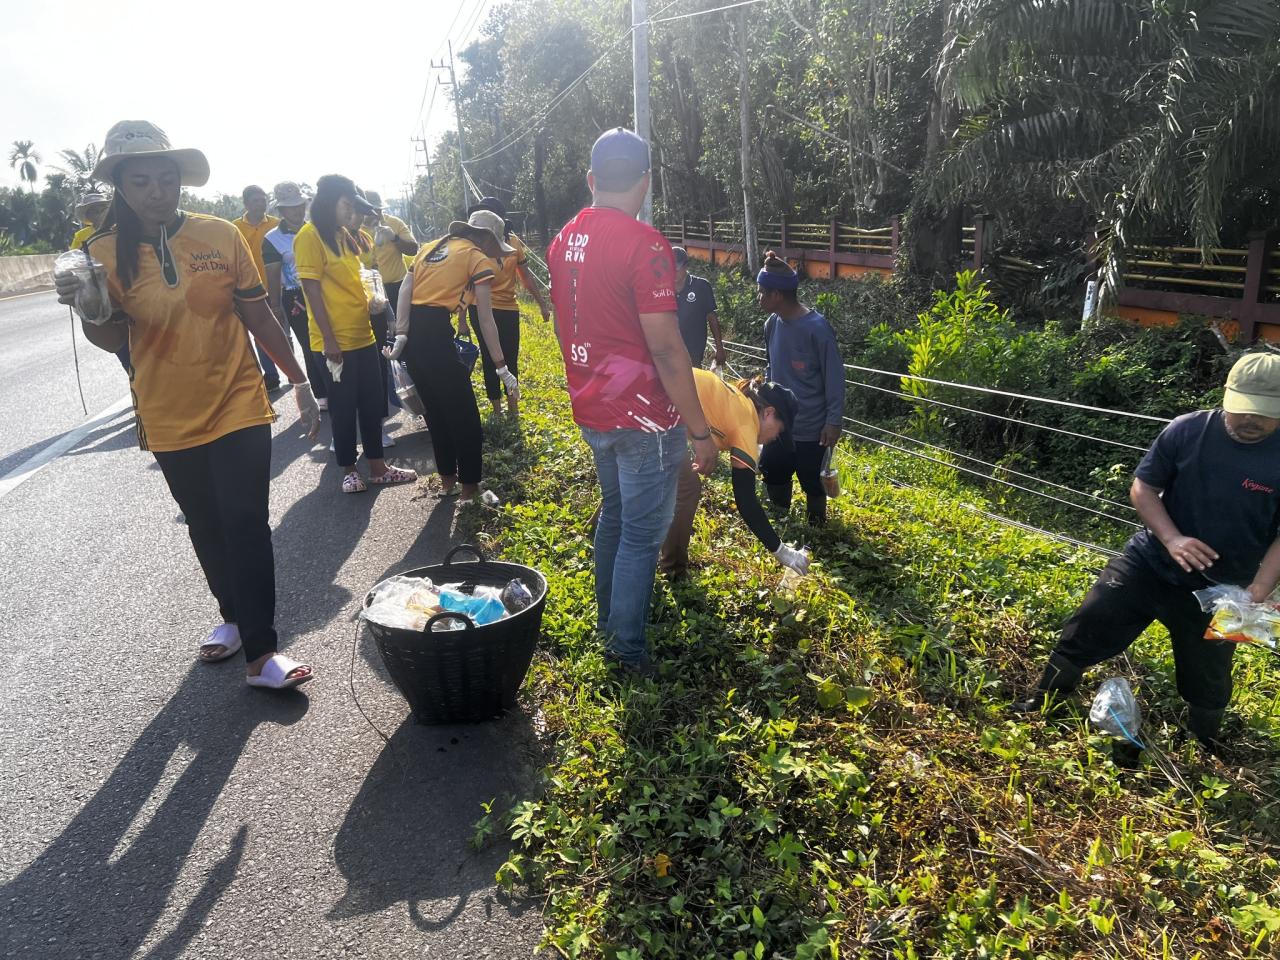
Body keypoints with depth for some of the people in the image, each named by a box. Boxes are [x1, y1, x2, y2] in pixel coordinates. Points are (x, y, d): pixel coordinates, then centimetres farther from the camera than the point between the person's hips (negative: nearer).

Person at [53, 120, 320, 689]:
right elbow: (112, 340, -3)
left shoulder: (221, 236, -5)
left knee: (245, 525, -7)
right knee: (206, 529, 16)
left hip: (237, 407, -2)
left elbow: (259, 318, 1)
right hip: (169, 421, 2)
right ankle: (233, 616, 37)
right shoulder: (106, 251, -3)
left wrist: (300, 382, 2)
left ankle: (260, 651, -2)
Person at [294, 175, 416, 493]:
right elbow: (312, 290, -15)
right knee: (343, 408, 4)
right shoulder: (310, 236, -11)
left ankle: (377, 466, 23)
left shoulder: (346, 235, 12)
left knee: (372, 402, 12)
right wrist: (329, 339, -18)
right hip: (336, 341, -8)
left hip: (363, 335, 8)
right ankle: (349, 470, 19)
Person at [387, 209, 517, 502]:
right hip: (435, 333, -8)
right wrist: (502, 368, -3)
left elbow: (405, 288, 5)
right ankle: (469, 489, 12)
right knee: (464, 415, 5)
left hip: (411, 330, 8)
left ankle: (447, 481, 30)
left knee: (435, 410, 20)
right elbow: (485, 319, -5)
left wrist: (400, 336, -4)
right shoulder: (478, 258, 1)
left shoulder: (431, 246, 21)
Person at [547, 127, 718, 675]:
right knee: (643, 532, 5)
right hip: (643, 415, -8)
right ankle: (626, 645, 15)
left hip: (591, 410, 8)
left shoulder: (564, 239, 5)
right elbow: (666, 348, -22)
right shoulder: (643, 244, -19)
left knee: (614, 514, 23)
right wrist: (700, 430, -16)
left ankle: (607, 618, 36)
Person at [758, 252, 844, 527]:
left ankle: (816, 527, 30)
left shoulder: (816, 328, -19)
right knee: (773, 473, 16)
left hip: (811, 427, -6)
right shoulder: (772, 324, 1)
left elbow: (834, 378, -15)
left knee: (812, 482, 8)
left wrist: (833, 421, -17)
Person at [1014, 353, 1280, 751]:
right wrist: (1171, 539, -21)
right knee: (1085, 629, 0)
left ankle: (1204, 750, 43)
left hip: (1219, 591, 0)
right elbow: (1142, 486, -6)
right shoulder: (1187, 430, -11)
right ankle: (1043, 705, 20)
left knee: (1207, 683, 15)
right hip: (1147, 564, 1)